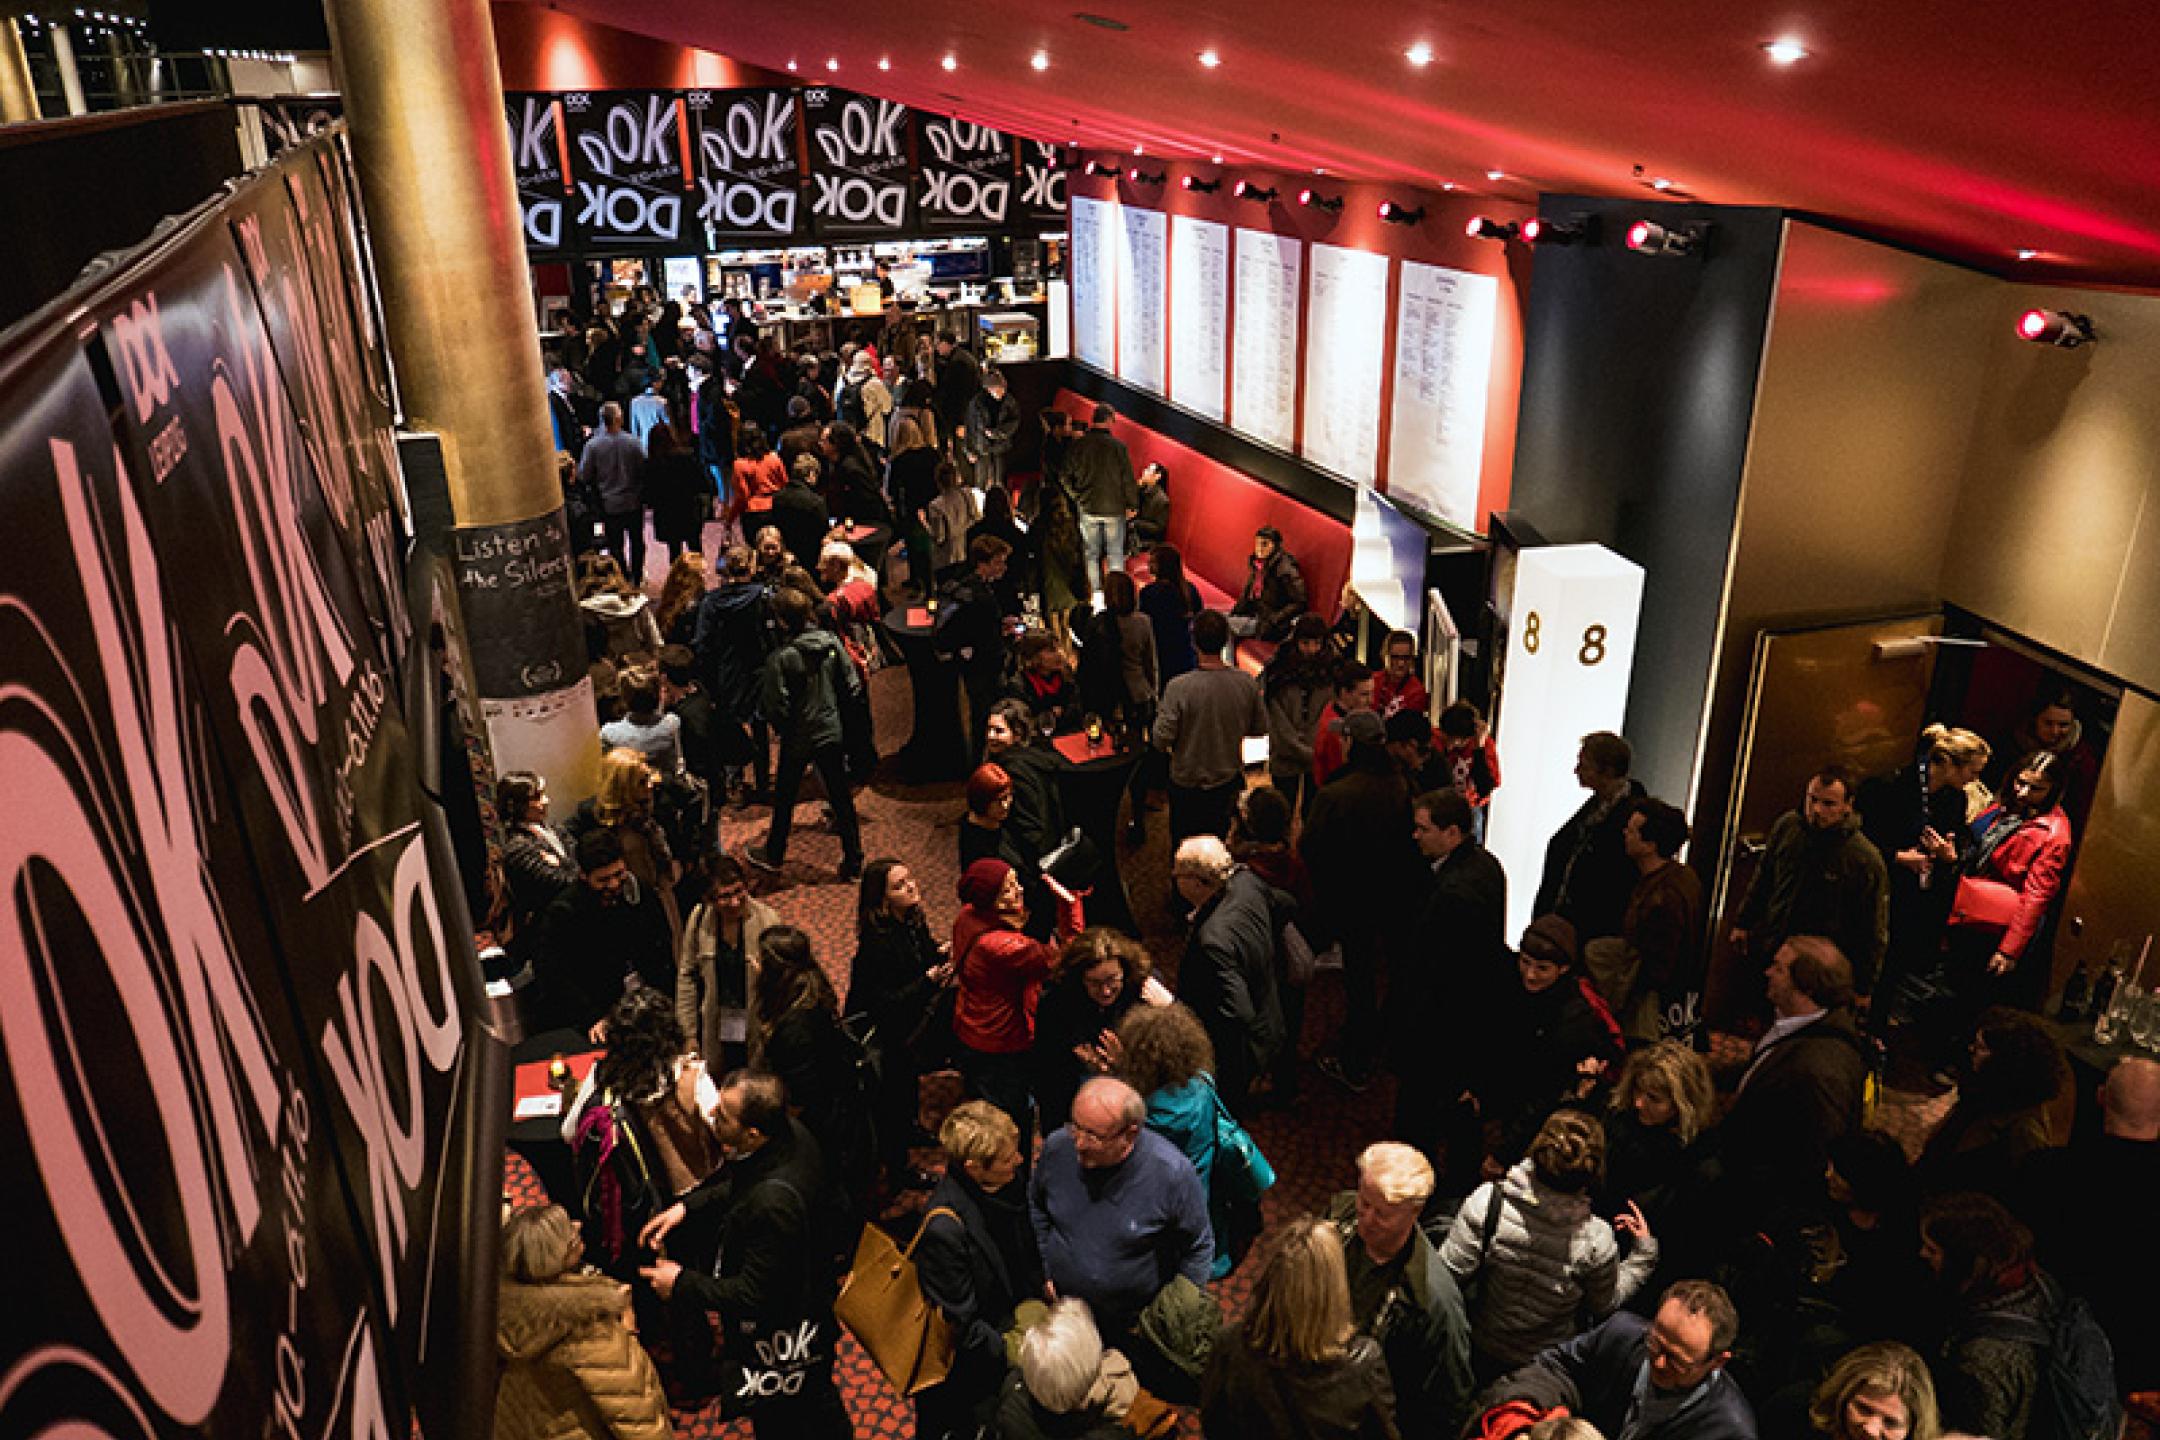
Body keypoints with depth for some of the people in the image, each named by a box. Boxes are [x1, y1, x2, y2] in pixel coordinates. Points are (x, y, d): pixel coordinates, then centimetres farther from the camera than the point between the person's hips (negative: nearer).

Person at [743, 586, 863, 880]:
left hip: (798, 738, -3)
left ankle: (774, 855, 35)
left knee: (784, 798, 17)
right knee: (841, 797, 11)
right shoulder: (831, 642, -9)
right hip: (832, 732, 3)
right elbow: (851, 683, -2)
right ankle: (853, 861, 17)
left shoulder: (780, 659, -21)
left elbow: (777, 708, -18)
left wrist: (782, 730, 3)